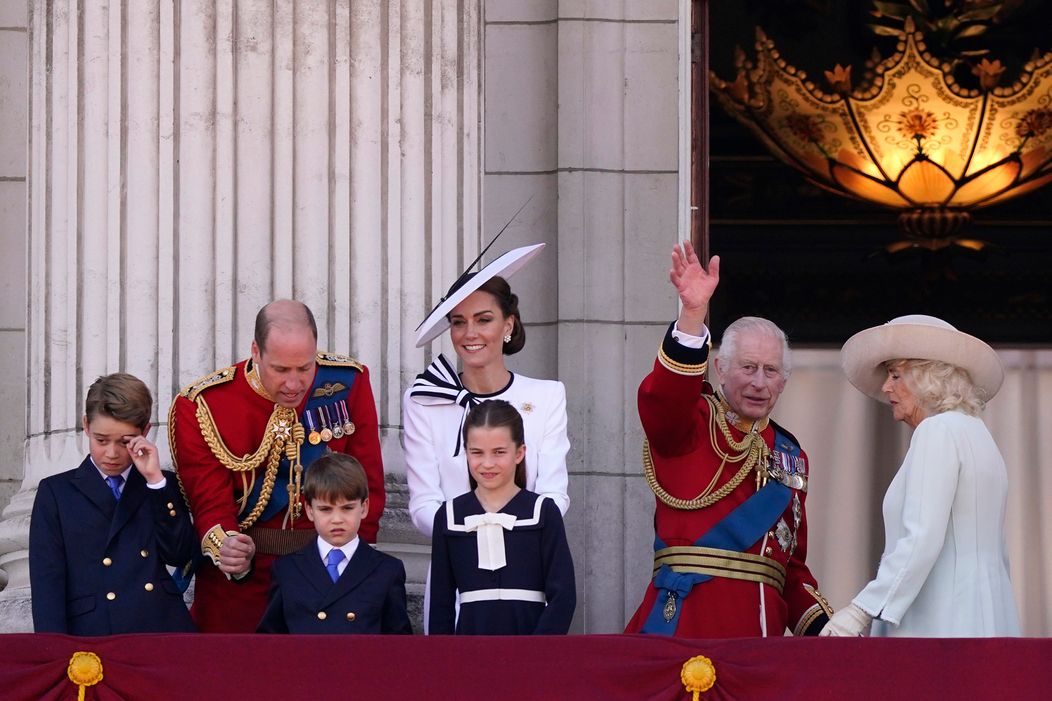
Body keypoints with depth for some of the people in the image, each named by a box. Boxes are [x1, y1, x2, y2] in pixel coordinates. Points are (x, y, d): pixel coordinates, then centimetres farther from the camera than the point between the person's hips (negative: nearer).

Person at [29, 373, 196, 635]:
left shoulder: (163, 486, 18)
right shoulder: (55, 492, 13)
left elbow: (179, 556, 5)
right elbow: (47, 581, 4)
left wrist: (155, 479, -1)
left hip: (163, 630, 1)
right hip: (91, 633, -1)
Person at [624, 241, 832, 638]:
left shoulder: (790, 455, 22)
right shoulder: (694, 421, 6)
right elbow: (661, 399, -20)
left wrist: (821, 627, 9)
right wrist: (693, 312, -33)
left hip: (763, 624, 5)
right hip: (688, 617, -5)